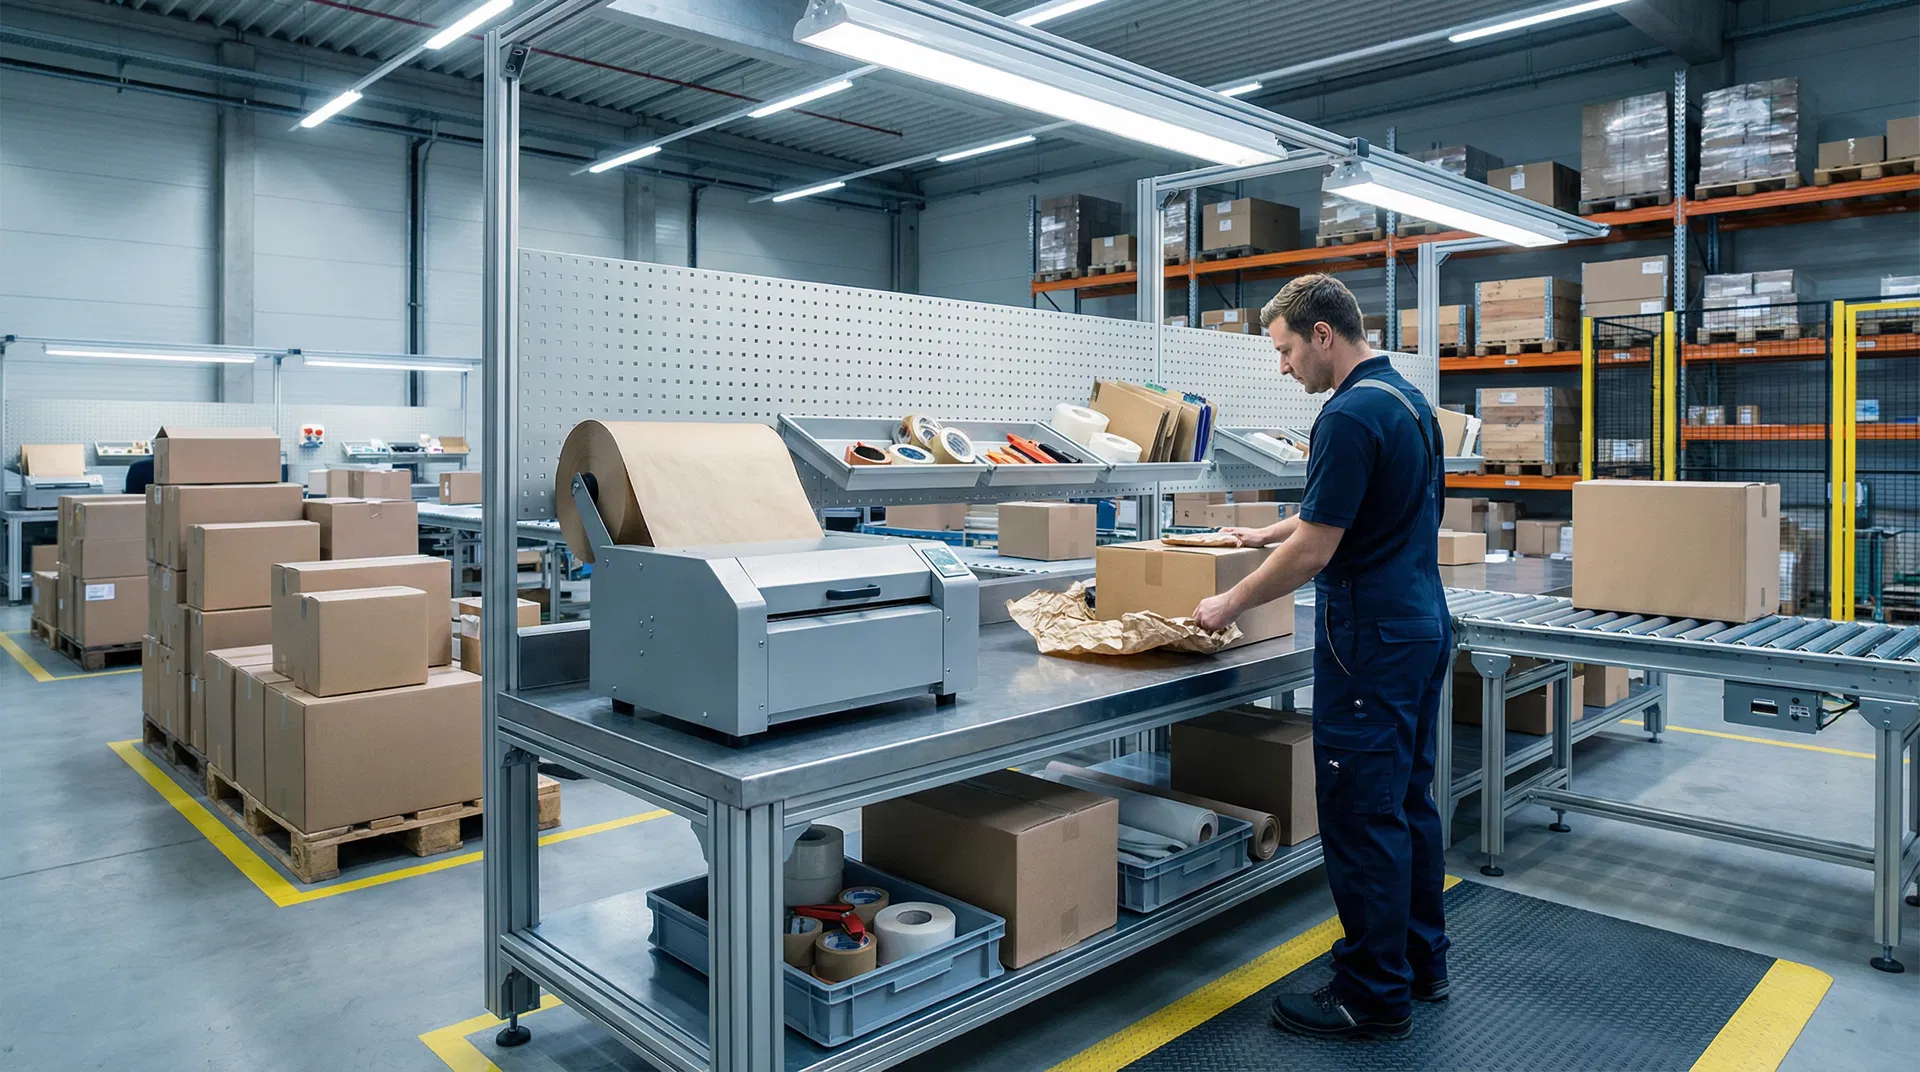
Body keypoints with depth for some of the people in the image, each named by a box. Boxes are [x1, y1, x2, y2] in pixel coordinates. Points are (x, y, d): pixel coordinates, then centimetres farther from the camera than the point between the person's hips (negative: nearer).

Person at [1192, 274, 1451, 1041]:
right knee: (1409, 801, 17)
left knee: (1361, 815, 0)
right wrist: (1267, 534, 32)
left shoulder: (1350, 415, -19)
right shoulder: (1408, 398, 12)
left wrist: (1231, 603, -7)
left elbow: (1315, 550, -19)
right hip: (1423, 630, 10)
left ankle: (1375, 998, 11)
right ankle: (1421, 963, 30)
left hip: (1370, 641, -10)